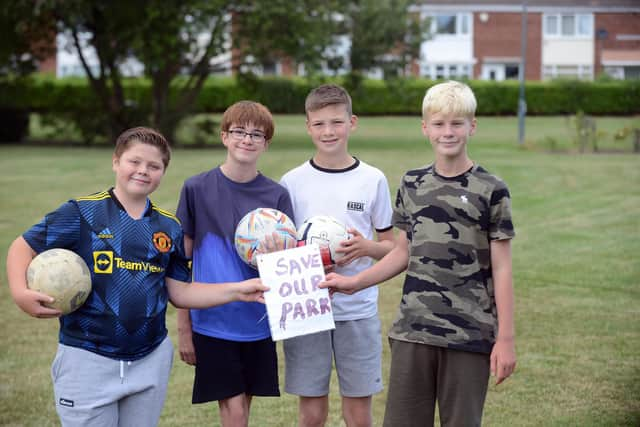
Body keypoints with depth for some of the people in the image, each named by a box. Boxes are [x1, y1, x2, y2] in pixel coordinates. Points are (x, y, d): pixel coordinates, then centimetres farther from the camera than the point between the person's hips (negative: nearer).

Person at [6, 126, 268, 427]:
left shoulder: (170, 227, 7)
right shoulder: (81, 212, -6)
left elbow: (179, 292, 9)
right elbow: (23, 247, -3)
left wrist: (237, 291, 0)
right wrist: (21, 292, -22)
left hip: (151, 360, 4)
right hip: (88, 359, -4)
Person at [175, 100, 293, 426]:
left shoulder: (276, 196, 2)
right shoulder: (197, 189, -3)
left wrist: (277, 255, -23)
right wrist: (183, 328, -1)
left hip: (258, 323, 3)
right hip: (212, 322, -2)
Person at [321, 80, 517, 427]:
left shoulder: (490, 191, -3)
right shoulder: (412, 184, 9)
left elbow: (501, 269, -3)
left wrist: (505, 338, -5)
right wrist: (355, 283, 9)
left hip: (469, 334, -3)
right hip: (412, 331, 4)